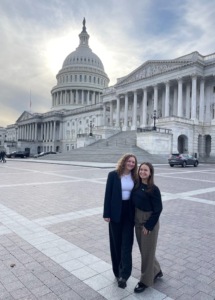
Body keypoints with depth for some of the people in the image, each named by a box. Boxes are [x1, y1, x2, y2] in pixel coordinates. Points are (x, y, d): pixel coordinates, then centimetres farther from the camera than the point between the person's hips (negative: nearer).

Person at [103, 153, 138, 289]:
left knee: (127, 243, -1)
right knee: (116, 242, 11)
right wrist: (106, 213, -9)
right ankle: (118, 271, 29)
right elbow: (108, 194, -7)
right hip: (116, 212, -2)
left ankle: (124, 275, 4)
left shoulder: (135, 177, 2)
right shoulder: (113, 175, -7)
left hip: (129, 212, 2)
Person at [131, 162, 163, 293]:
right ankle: (156, 271, 42)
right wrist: (134, 219, 4)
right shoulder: (137, 185, -1)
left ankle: (145, 281, 26)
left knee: (147, 251, 7)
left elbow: (158, 209, -15)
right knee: (143, 250, 19)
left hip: (149, 222, -7)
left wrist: (148, 225, -15)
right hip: (138, 221, 7)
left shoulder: (154, 189, -18)